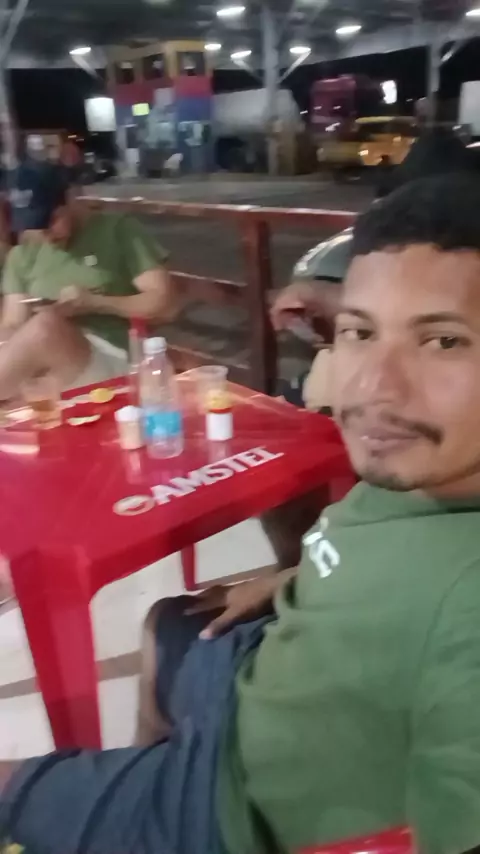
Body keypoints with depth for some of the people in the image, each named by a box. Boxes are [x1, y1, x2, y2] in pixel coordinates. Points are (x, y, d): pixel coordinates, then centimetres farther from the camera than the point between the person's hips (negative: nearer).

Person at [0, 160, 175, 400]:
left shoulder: (119, 231, 3)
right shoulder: (22, 255, 17)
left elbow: (163, 304, -2)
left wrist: (94, 303, -13)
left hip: (113, 366, -4)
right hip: (42, 377, 4)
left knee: (46, 326, -33)